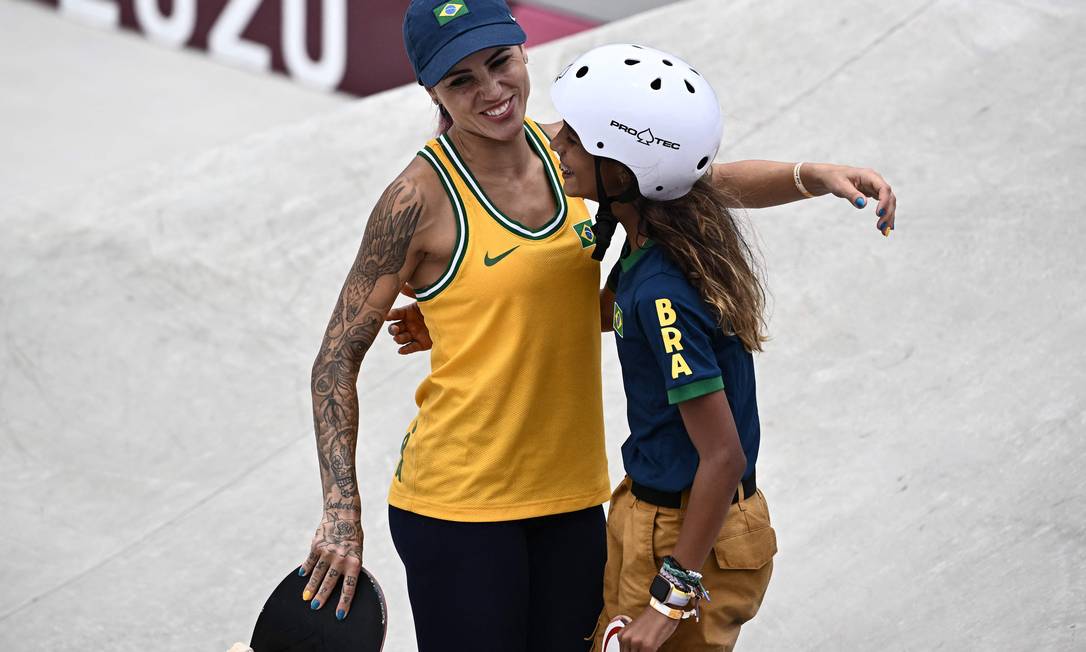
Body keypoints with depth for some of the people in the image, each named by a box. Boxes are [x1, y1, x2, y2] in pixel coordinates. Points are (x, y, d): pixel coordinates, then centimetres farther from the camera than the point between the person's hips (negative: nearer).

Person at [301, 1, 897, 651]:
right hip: (456, 505, -5)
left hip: (572, 498, 5)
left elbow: (711, 179, 11)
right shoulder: (423, 197, -13)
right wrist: (343, 512, -16)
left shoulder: (566, 151, 2)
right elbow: (338, 358, -9)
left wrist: (814, 175, -7)